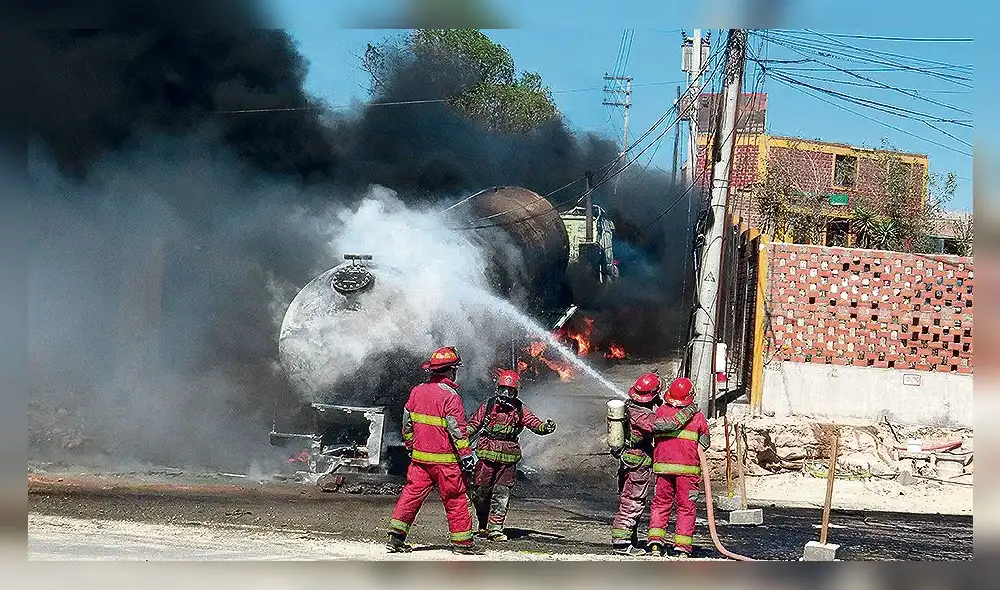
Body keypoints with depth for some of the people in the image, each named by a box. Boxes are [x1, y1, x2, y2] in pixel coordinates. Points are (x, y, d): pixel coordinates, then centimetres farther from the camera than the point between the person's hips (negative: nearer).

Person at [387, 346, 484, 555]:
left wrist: (411, 446, 25)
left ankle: (397, 535, 3)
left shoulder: (417, 391, 6)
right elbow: (457, 429, -17)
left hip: (419, 457, 6)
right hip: (444, 459, -6)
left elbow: (407, 422, 13)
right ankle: (462, 541, 10)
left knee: (412, 492, 9)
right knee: (455, 498, 5)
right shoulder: (450, 396, -15)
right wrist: (466, 456, -12)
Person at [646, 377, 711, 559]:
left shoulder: (660, 411, 1)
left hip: (662, 466, 2)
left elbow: (653, 433, 9)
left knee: (661, 503, 14)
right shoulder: (698, 416, -3)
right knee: (686, 506, 7)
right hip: (688, 468, -2)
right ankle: (682, 546, 3)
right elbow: (705, 443, 2)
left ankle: (655, 539, 2)